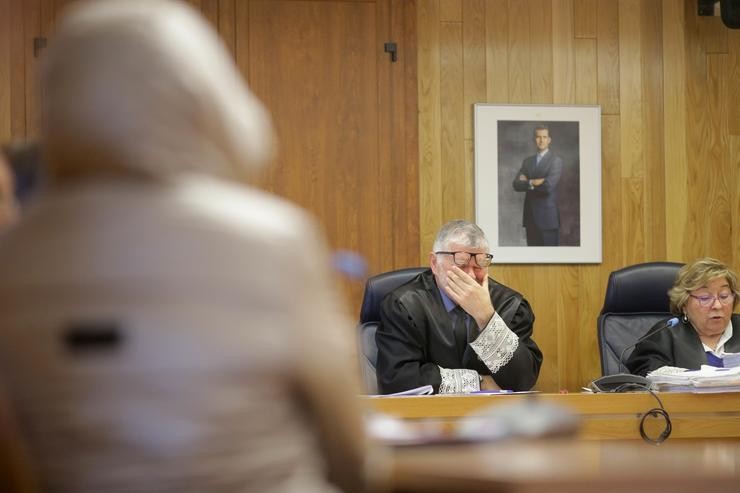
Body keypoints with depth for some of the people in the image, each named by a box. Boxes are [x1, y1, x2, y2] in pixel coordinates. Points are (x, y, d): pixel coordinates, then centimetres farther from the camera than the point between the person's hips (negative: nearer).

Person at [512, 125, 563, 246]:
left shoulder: (556, 161, -2)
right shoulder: (527, 161, 16)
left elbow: (549, 185, -15)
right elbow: (517, 185, 4)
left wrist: (529, 183, -3)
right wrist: (533, 183, -11)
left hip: (548, 216, -5)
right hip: (530, 217, 5)